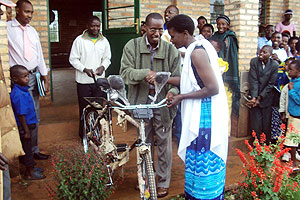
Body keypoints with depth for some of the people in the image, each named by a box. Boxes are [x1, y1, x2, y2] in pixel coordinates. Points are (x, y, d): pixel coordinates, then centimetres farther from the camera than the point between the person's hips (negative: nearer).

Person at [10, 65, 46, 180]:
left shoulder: (23, 89, 4)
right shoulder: (18, 94, -26)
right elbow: (21, 115, -25)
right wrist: (26, 131, -20)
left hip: (27, 125, 9)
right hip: (23, 127, -9)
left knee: (27, 148, 21)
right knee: (26, 148, 4)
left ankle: (30, 167, 36)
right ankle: (29, 173, 18)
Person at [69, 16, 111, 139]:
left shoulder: (104, 41, 8)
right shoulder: (79, 40, -3)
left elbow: (107, 58, 15)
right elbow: (73, 59, -2)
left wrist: (103, 66, -7)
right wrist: (85, 69, -16)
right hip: (83, 81, -3)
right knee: (84, 108, 3)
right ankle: (84, 135, 18)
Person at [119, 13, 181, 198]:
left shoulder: (171, 49, -2)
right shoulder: (132, 46, -1)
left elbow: (177, 78, -1)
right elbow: (125, 72, -9)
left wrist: (173, 91, -23)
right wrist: (145, 73, -27)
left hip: (163, 103, -1)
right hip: (141, 101, 1)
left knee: (164, 143, 6)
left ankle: (164, 182, 23)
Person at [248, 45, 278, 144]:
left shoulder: (274, 65, -7)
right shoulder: (254, 62, -5)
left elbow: (270, 84, -7)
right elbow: (253, 80, -10)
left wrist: (259, 98, -13)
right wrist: (254, 97, -18)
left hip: (266, 98, 0)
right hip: (255, 97, 1)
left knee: (267, 125, 4)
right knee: (256, 125, 3)